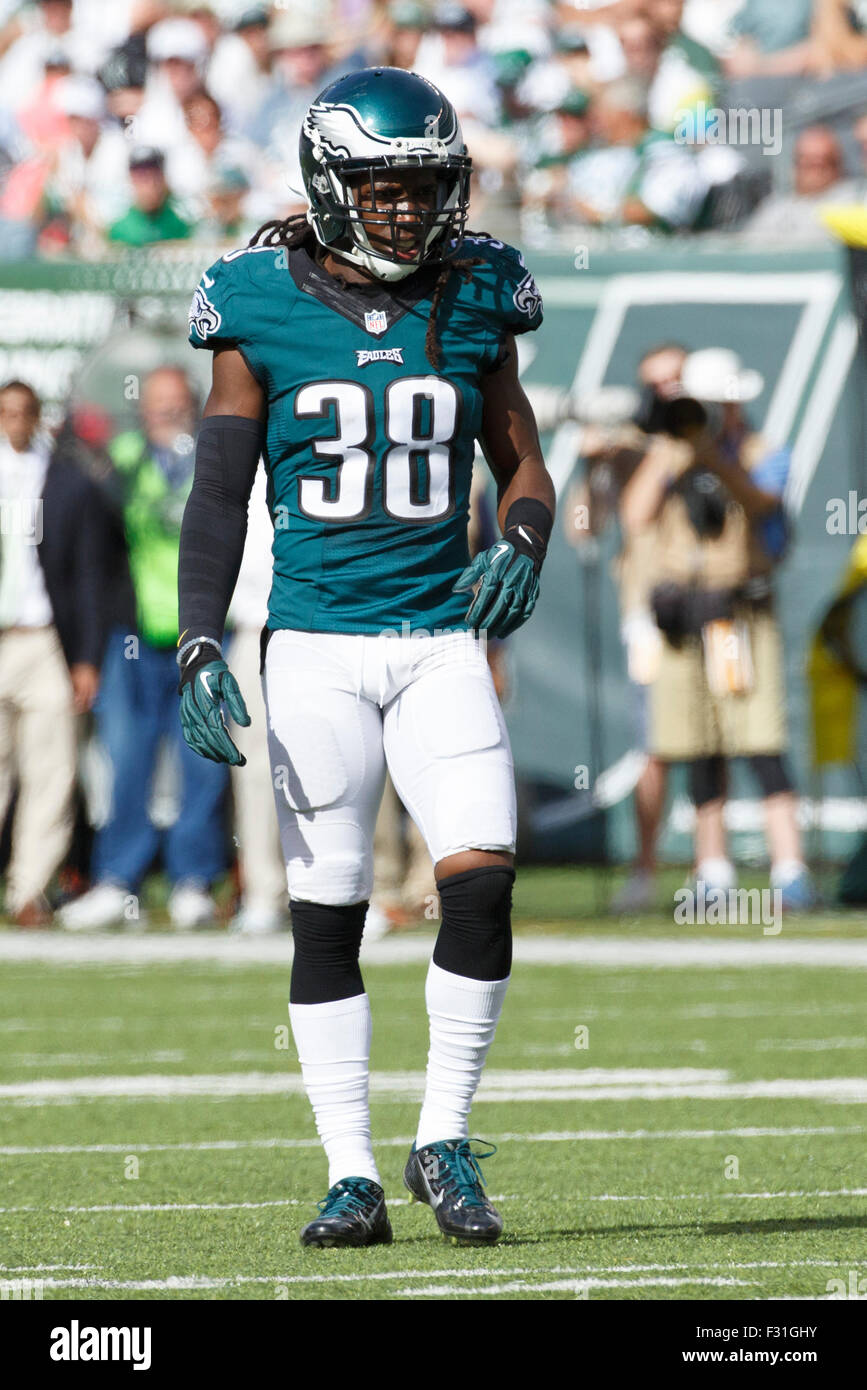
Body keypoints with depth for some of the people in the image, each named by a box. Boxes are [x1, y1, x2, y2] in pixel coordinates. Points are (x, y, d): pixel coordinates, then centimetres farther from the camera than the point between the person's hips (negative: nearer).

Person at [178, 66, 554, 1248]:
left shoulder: (472, 298, 4)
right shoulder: (263, 308, -1)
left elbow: (524, 461, 14)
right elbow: (219, 491, 1)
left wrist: (523, 544, -8)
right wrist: (201, 649, -8)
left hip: (440, 639, 1)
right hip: (314, 646, -1)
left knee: (482, 877, -13)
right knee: (327, 915, 1)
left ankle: (446, 1142, 2)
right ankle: (351, 1173, 9)